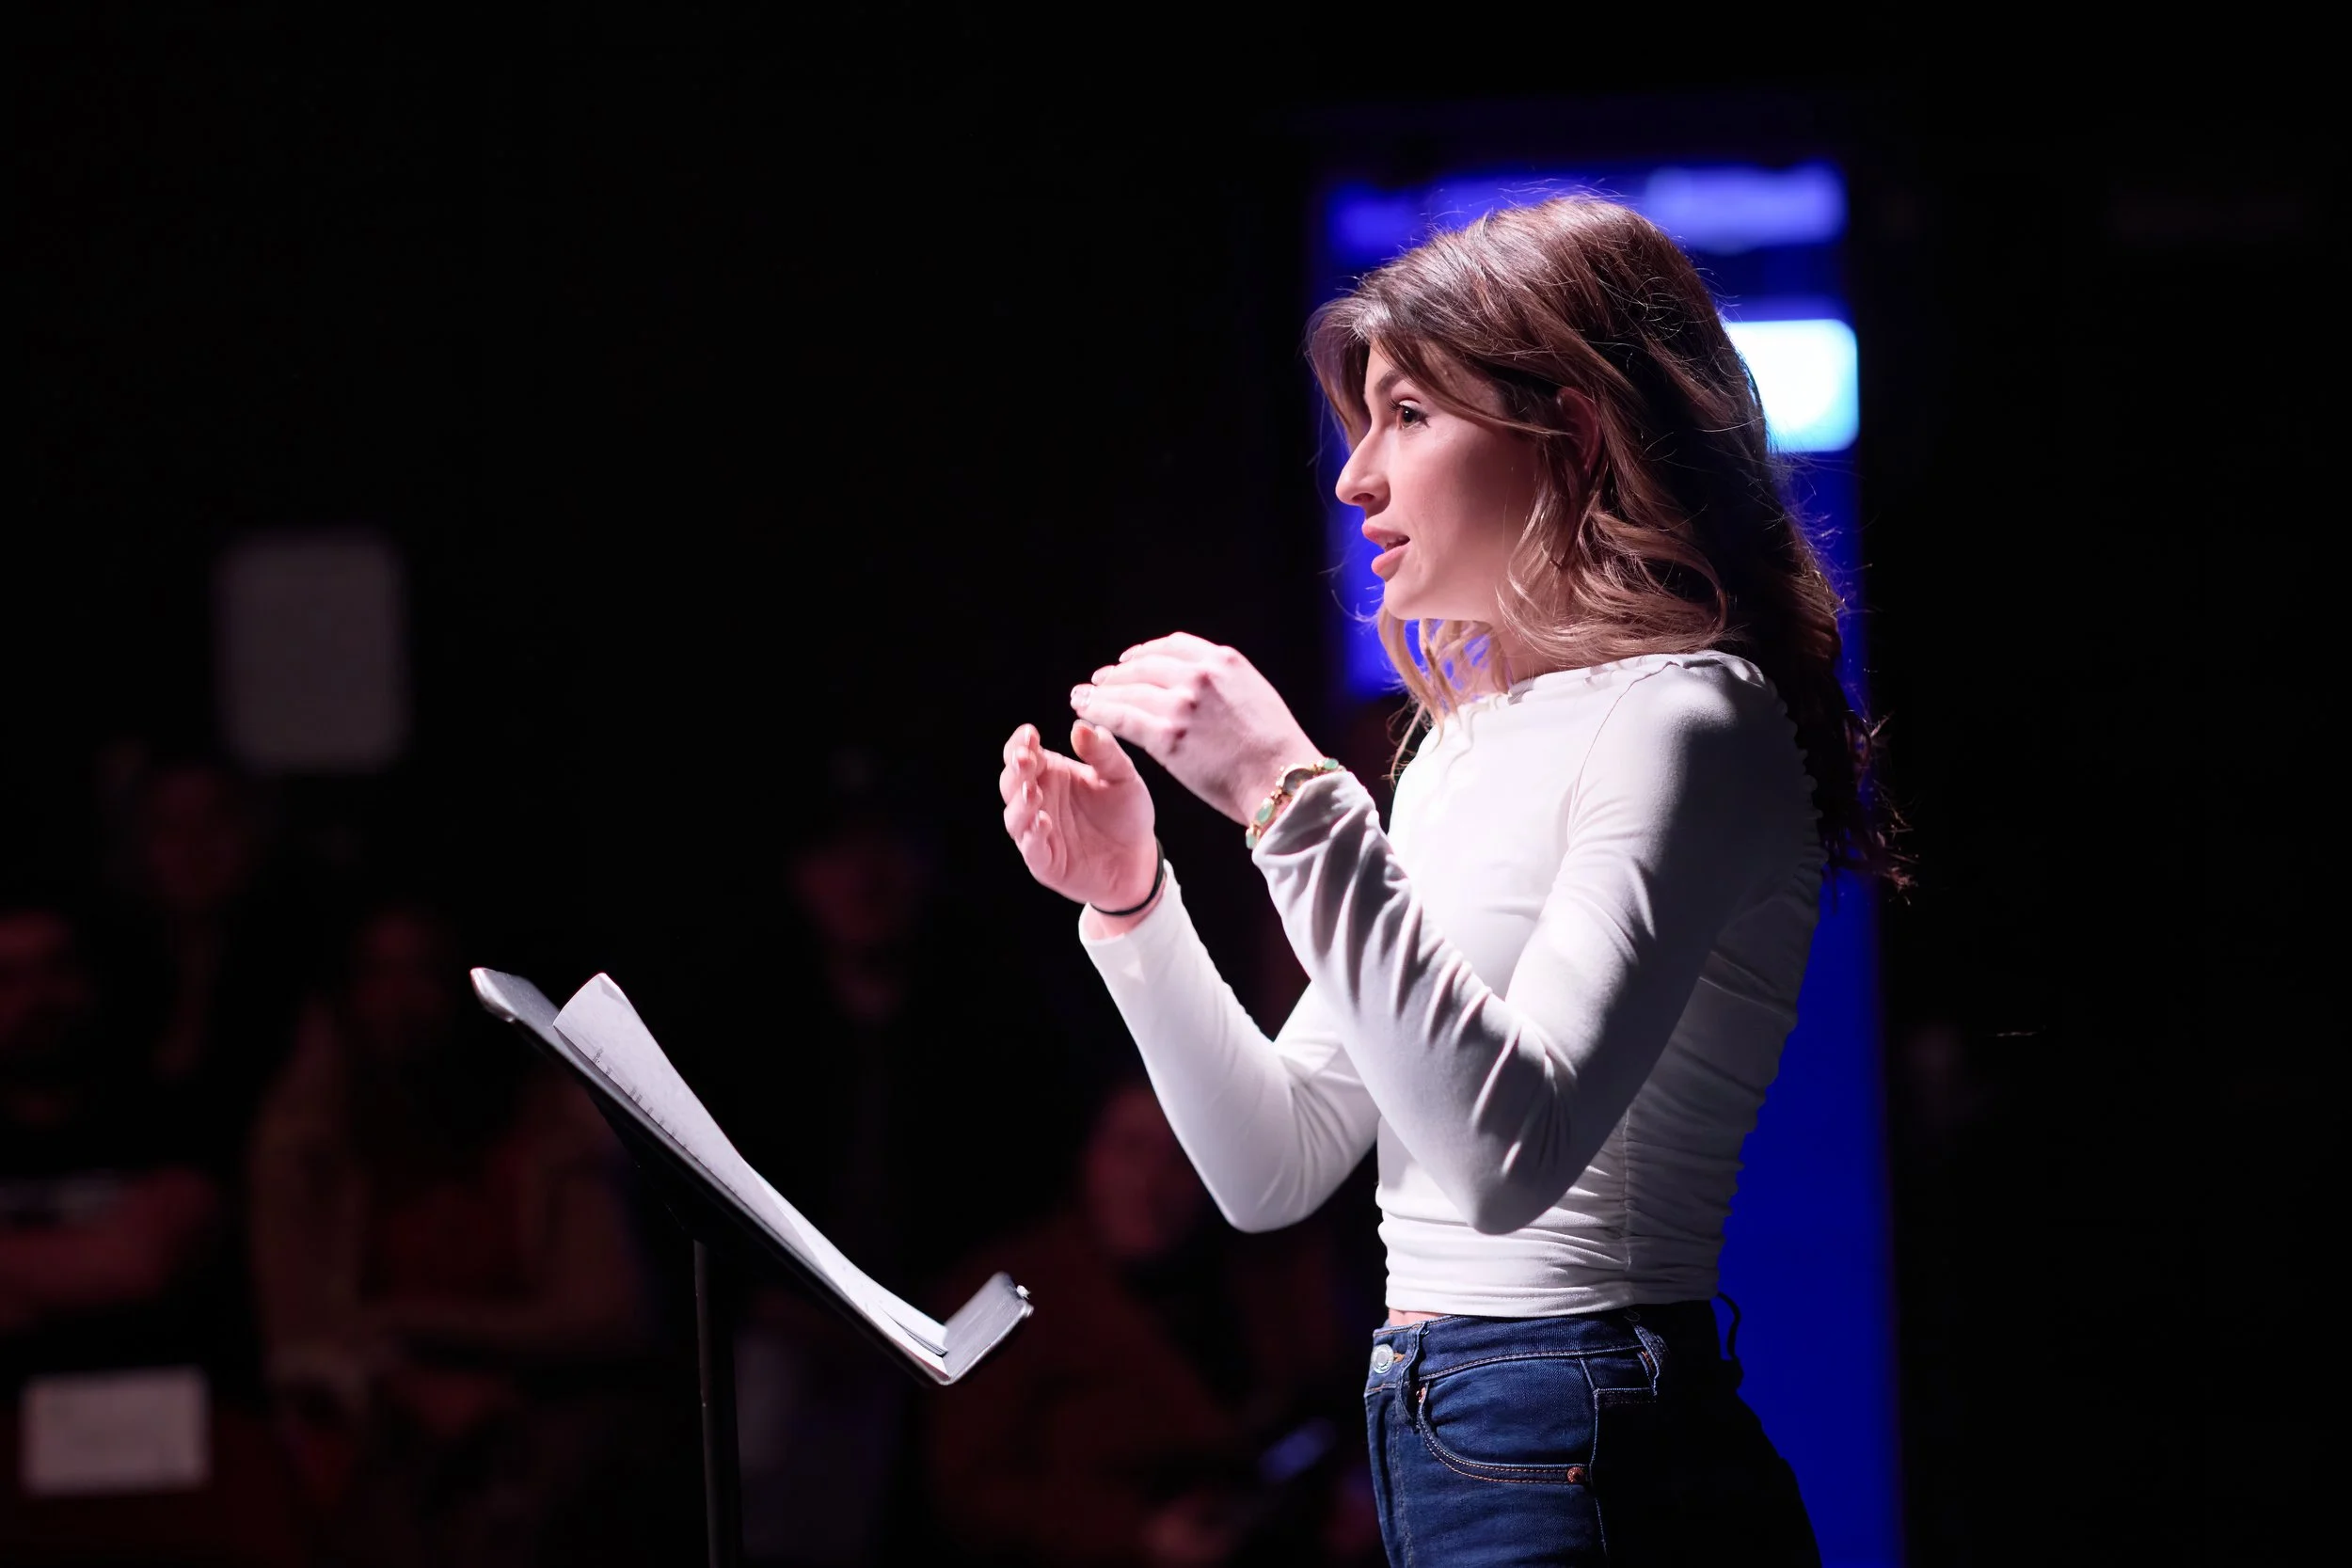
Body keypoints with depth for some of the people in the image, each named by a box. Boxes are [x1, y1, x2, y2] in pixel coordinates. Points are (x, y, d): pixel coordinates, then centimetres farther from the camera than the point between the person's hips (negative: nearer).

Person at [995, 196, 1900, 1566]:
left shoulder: (1683, 721, -11)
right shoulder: (1469, 737, 16)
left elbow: (1506, 1153, -26)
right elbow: (1276, 1171, 16)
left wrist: (1290, 794, -24)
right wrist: (1130, 900, 4)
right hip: (1433, 1451, 8)